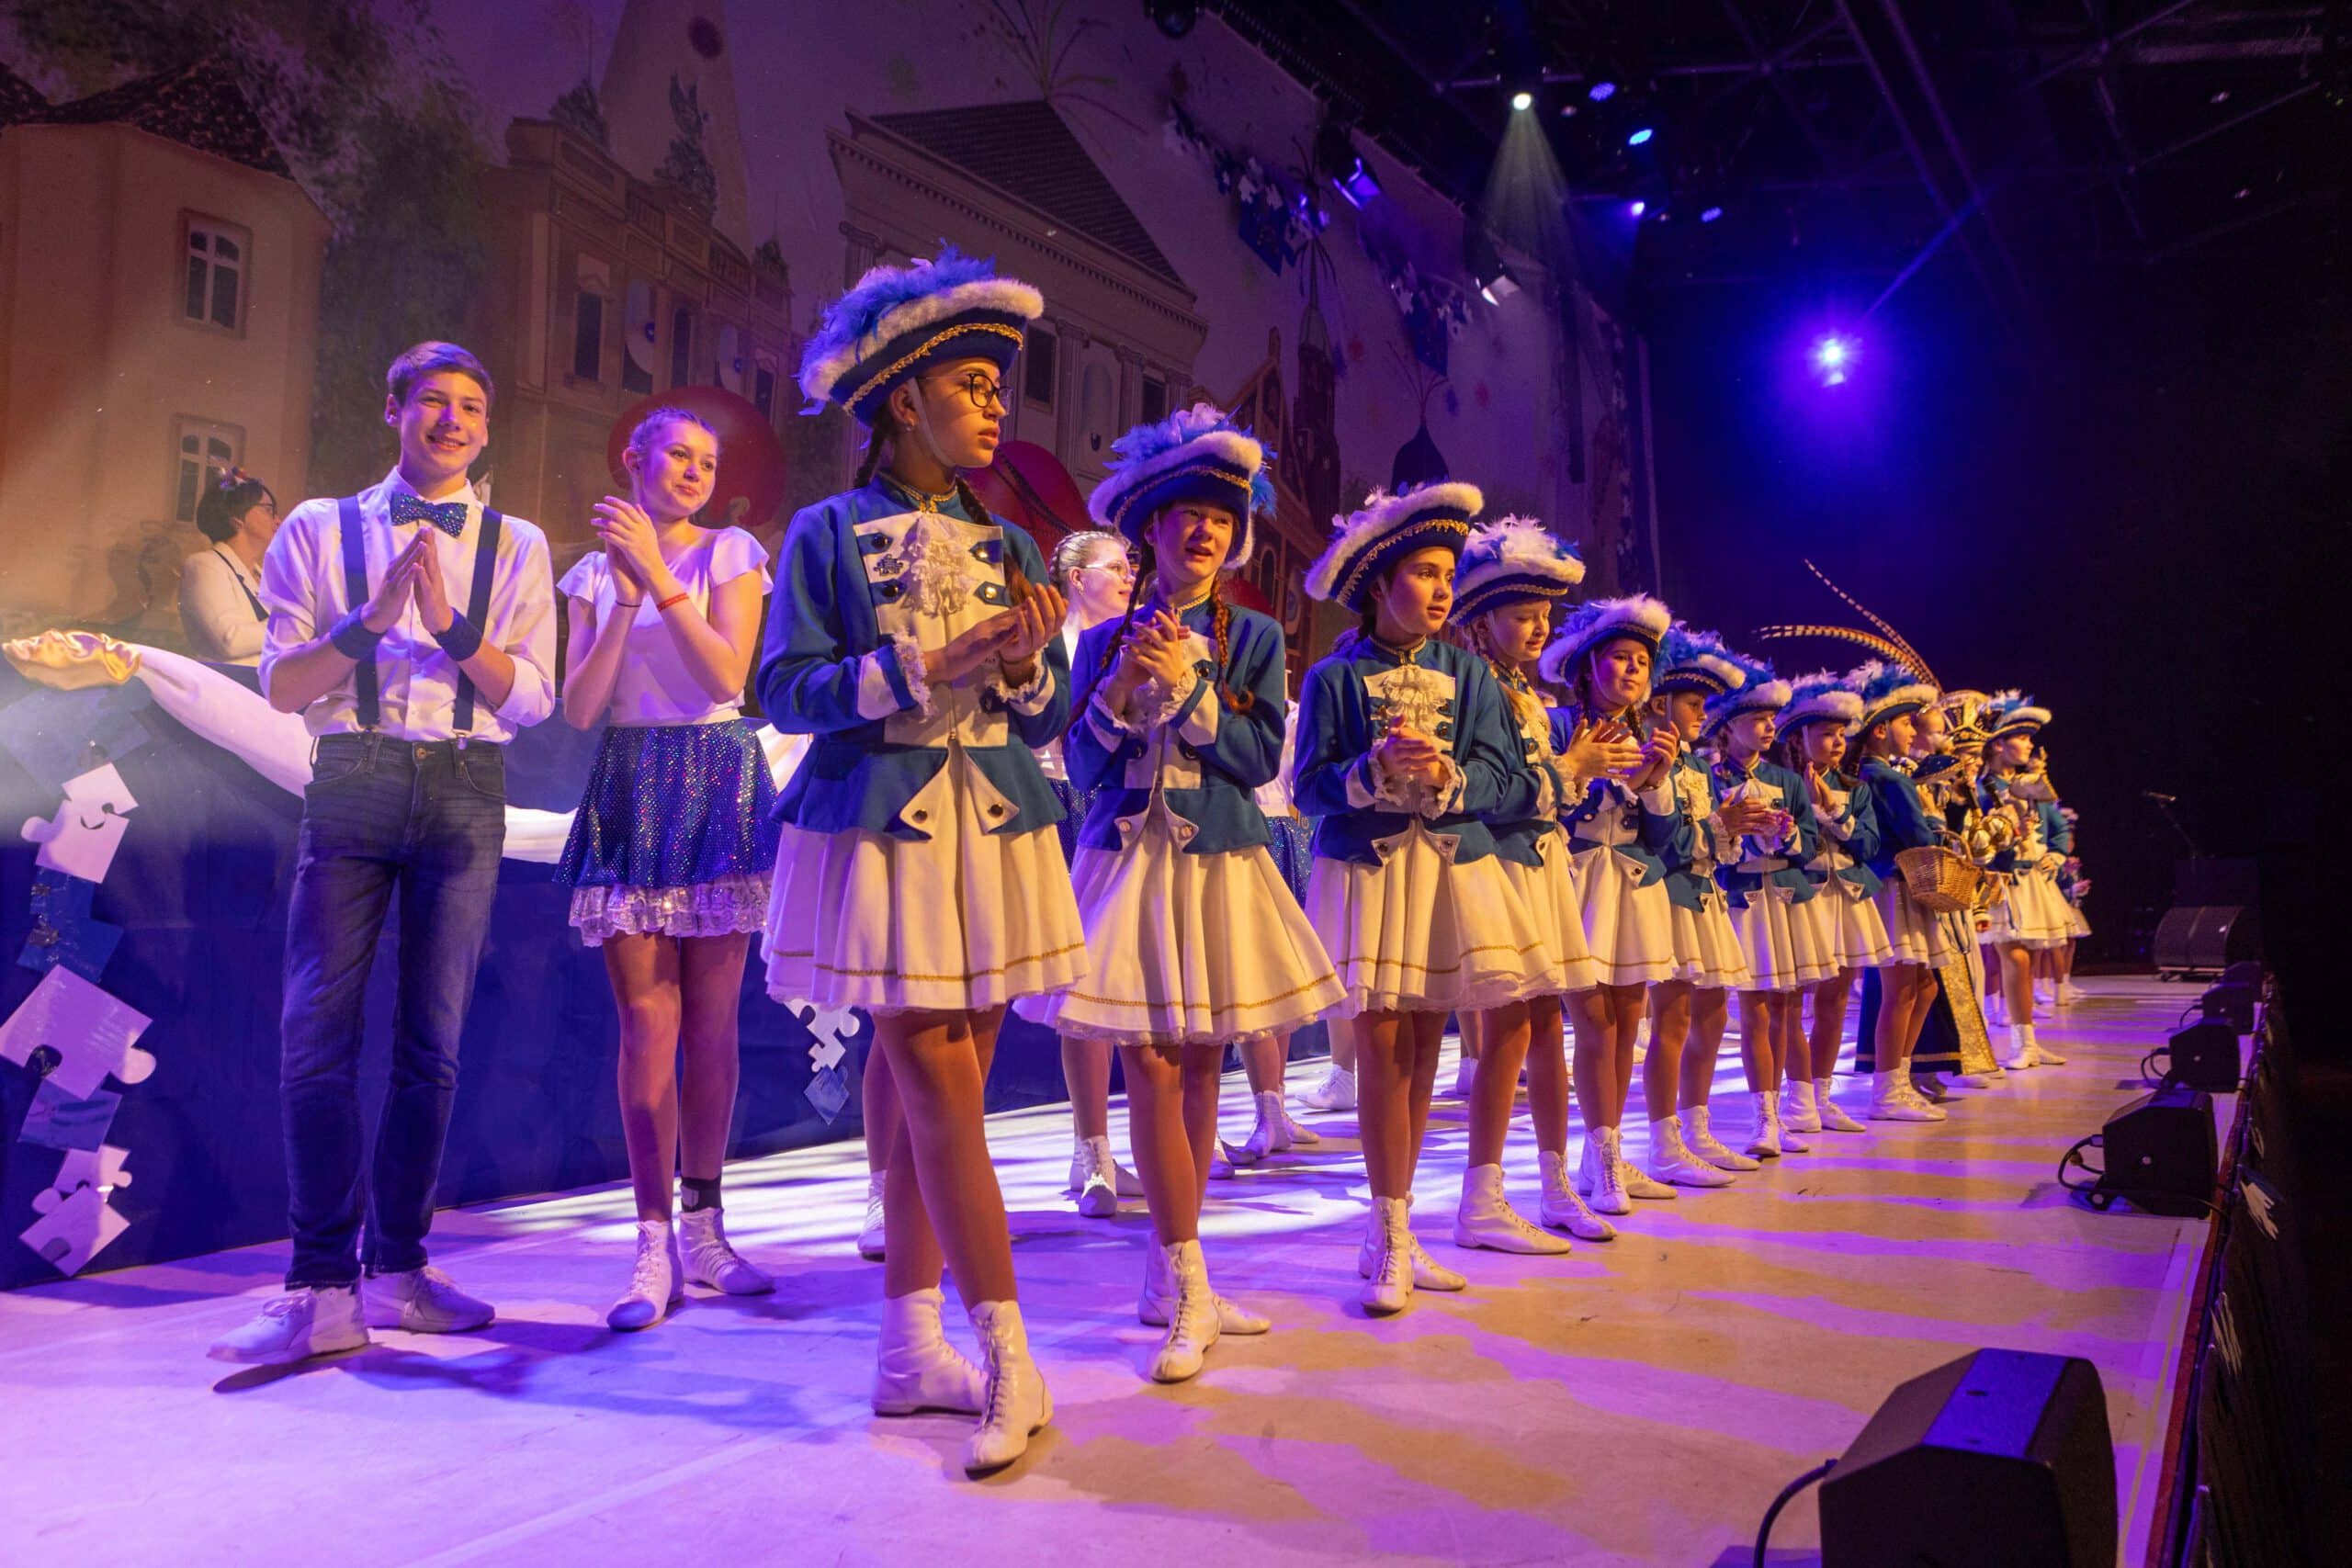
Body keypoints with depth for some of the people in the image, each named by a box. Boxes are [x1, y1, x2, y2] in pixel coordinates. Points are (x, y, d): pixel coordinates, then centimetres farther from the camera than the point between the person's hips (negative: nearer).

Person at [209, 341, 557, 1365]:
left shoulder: (514, 547, 11)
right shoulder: (322, 530, 11)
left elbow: (533, 698, 2)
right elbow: (282, 685, 4)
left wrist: (454, 623, -12)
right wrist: (371, 618, -11)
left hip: (465, 791, 1)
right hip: (350, 785, 0)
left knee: (432, 1042, 3)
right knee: (318, 1031, -8)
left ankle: (397, 1269, 14)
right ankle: (322, 1288, -2)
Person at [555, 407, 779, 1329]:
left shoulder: (730, 553, 6)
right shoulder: (593, 572, 12)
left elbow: (727, 677, -9)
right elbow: (578, 709, 1)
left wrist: (658, 574, -12)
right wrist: (625, 598, -7)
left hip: (717, 789, -1)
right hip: (630, 793, 1)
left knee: (712, 1023, 2)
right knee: (648, 1023, -4)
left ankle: (702, 1229, 14)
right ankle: (655, 1245, 2)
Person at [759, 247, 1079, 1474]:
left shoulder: (1010, 549, 14)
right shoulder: (830, 534, 1)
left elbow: (1049, 718, 12)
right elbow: (786, 687, -8)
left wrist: (1025, 664, -9)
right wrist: (934, 665, -16)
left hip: (996, 833, 5)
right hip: (881, 830, -4)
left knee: (934, 1092, 7)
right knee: (939, 1085, -8)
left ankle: (912, 1353, 17)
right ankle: (1008, 1363, -2)